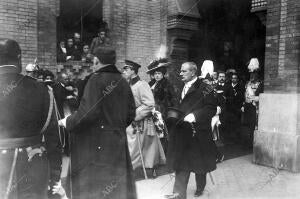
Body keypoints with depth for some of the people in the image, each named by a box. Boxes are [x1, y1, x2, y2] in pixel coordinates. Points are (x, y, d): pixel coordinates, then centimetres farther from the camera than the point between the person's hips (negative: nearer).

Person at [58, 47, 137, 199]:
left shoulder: (96, 80, -13)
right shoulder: (123, 82, 5)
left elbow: (87, 112, -19)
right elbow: (131, 113, 9)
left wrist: (67, 122, -4)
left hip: (97, 143, -6)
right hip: (119, 140, 6)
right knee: (119, 185, 16)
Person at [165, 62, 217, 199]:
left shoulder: (204, 89, -12)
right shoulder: (181, 87, 11)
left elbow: (212, 108, -16)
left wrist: (194, 116, -24)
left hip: (197, 132, -6)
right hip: (182, 131, 6)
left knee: (199, 161, 13)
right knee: (180, 162, 5)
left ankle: (200, 187, 37)